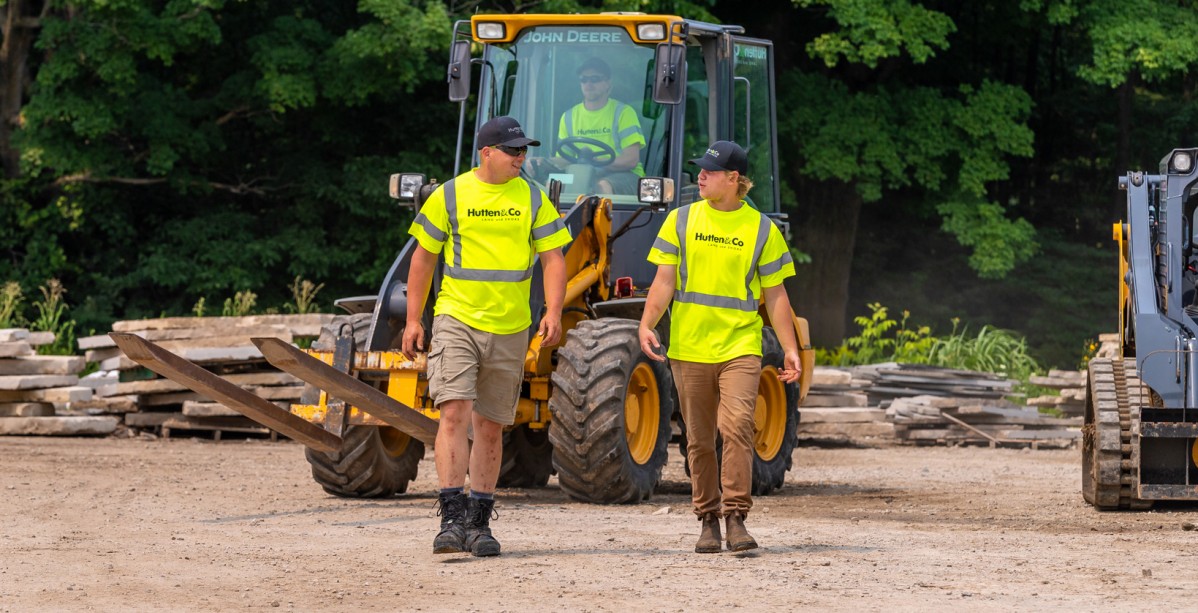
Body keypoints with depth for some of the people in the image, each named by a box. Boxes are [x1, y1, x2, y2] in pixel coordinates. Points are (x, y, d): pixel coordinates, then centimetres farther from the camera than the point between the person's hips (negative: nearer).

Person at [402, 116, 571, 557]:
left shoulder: (533, 199, 5)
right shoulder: (451, 195, -1)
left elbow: (553, 257, 4)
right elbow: (423, 257, 6)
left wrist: (553, 312, -12)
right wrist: (413, 319, 2)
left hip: (510, 330, 3)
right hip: (457, 321, -3)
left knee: (491, 426, 8)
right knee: (454, 412, -17)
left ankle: (478, 524, 17)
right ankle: (451, 518, -18)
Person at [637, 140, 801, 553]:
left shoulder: (761, 229, 4)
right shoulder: (681, 221, 7)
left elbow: (775, 294, 7)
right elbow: (664, 280, 4)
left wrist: (790, 349, 2)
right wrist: (646, 325, -10)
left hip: (740, 347, -2)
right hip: (689, 348, 2)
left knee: (737, 425, -19)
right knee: (700, 440, 6)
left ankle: (736, 518, -15)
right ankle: (708, 520, 17)